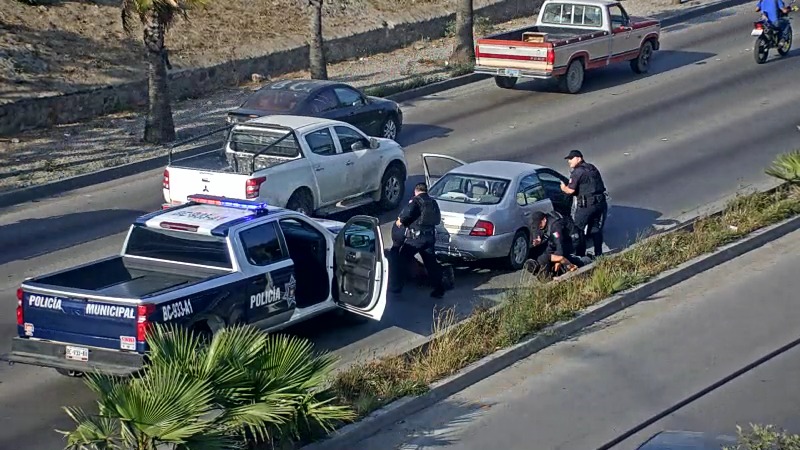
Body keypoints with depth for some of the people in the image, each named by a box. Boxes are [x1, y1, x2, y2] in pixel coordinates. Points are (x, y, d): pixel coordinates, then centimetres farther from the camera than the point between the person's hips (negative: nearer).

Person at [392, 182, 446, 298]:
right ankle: (439, 289, 10)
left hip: (416, 236, -6)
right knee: (431, 263, 12)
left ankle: (397, 286, 7)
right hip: (430, 237, 6)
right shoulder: (433, 202, 14)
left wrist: (400, 221, -5)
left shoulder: (416, 201, -6)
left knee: (402, 260, 6)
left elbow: (407, 213, -23)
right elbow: (437, 220, 17)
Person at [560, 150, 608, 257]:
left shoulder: (577, 172, -10)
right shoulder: (592, 168, 14)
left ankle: (580, 255, 4)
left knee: (579, 229, 4)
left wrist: (564, 188, 5)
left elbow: (571, 190, -17)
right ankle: (598, 254, 21)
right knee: (596, 229, 17)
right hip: (600, 203, 7)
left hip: (586, 205, -7)